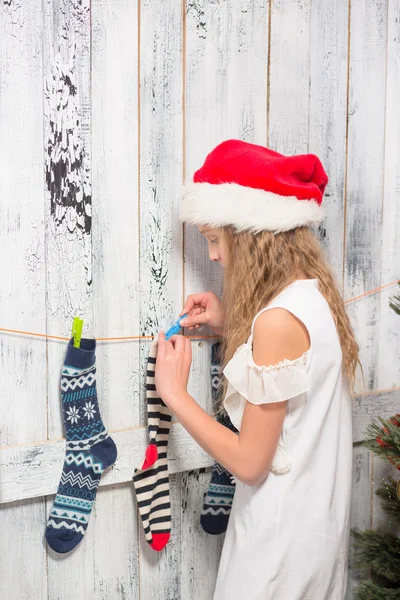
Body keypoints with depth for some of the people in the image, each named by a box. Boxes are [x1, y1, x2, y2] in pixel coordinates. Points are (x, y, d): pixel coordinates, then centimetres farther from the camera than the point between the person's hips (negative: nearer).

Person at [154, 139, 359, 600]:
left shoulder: (279, 317, -28)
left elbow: (249, 462, -23)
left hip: (282, 535, -8)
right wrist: (229, 327, 5)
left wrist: (174, 393, -15)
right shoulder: (315, 295, 0)